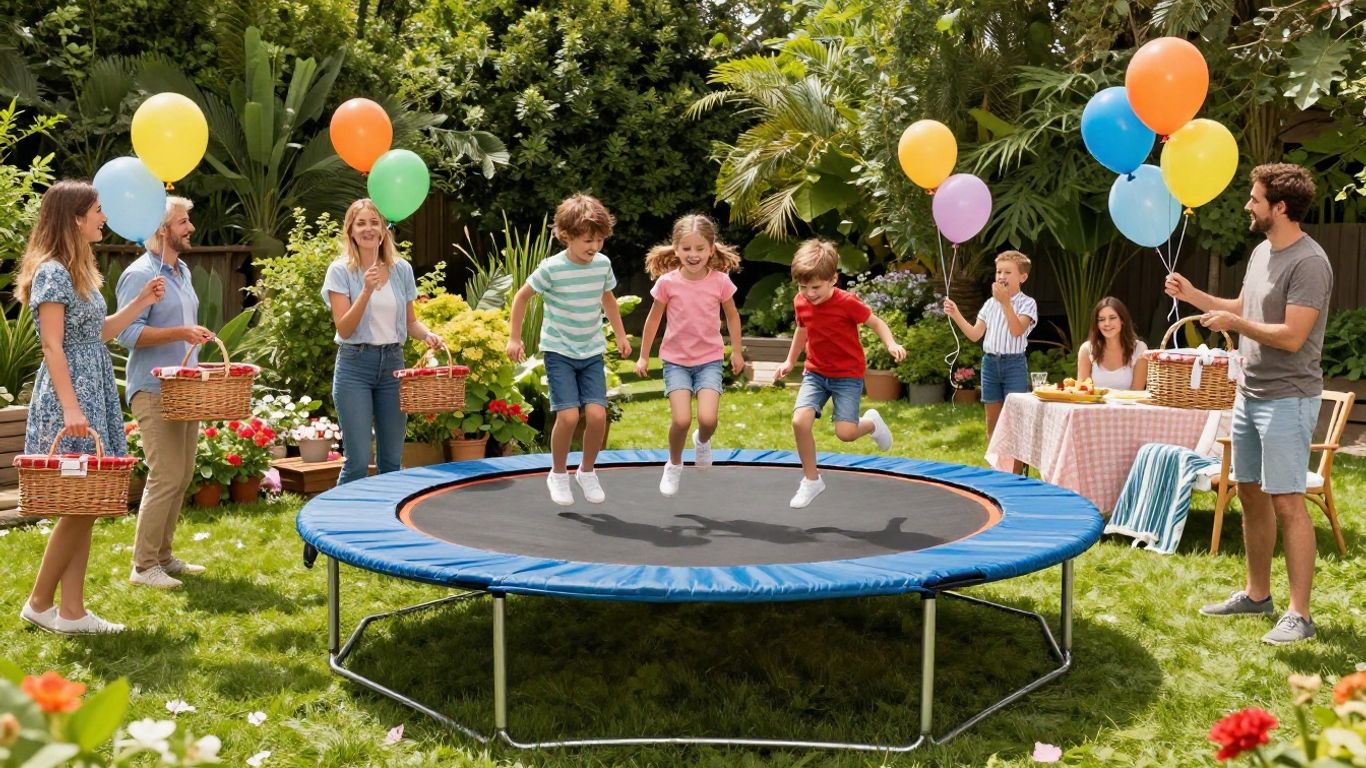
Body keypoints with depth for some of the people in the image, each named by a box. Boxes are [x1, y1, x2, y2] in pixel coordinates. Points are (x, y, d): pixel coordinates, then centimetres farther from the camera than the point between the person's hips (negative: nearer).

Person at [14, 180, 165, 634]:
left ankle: (72, 612, 12)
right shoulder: (52, 272, -13)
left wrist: (142, 302, 17)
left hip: (93, 394, 9)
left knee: (86, 505, 8)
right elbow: (52, 346, -18)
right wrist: (70, 408, -24)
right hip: (69, 397, -9)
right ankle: (39, 603, 8)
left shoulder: (78, 270, 15)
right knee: (79, 505, -5)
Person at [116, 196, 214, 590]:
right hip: (154, 391, -9)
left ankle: (163, 555, 21)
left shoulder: (182, 271, 16)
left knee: (182, 476, 11)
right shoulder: (140, 274, -12)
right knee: (166, 477, -10)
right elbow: (128, 333, -18)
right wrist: (180, 333, -25)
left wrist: (196, 338, 11)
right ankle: (144, 566, -2)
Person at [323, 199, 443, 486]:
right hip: (355, 364, -4)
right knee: (357, 461, -7)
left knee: (391, 460, 9)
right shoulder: (340, 271, -4)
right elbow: (344, 329, -11)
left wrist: (427, 334, -8)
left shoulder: (402, 269, 7)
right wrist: (367, 290, -21)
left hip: (393, 363, 4)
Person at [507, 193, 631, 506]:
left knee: (597, 414, -11)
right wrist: (514, 338, -1)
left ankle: (587, 472, 14)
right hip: (559, 351, -4)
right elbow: (522, 296, -2)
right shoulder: (552, 268, -15)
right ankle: (558, 474, 9)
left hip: (592, 352, 4)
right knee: (568, 415, -15)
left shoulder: (603, 264, -2)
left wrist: (620, 335, 19)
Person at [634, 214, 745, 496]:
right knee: (681, 420, -16)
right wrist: (643, 356, 10)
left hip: (710, 359, 0)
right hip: (676, 360, 0)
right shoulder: (667, 282, -10)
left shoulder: (720, 281, -8)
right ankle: (674, 465, 15)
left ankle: (702, 441, 22)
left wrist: (736, 352, 15)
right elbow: (654, 319, 4)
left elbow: (732, 316, 10)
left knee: (708, 419, -17)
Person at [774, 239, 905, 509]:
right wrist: (790, 361, 20)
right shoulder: (801, 303, -5)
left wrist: (891, 344, -28)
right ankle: (811, 480, 2)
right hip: (815, 373, 4)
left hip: (848, 375, -4)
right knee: (800, 421, -17)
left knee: (845, 432, -17)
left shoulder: (847, 302, -20)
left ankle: (871, 422, 21)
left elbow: (876, 323, -9)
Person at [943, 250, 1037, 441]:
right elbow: (975, 335, 8)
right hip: (990, 362, 5)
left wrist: (1005, 302, -30)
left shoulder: (1027, 303, -5)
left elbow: (1017, 331, -22)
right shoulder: (990, 303, 10)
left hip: (1014, 363, -5)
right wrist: (956, 315, -5)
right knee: (992, 421, 11)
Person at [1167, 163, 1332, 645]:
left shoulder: (1308, 262, -18)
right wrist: (1193, 295, 16)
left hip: (1287, 400, -9)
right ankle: (1257, 595, 27)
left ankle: (1299, 614, -2)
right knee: (1251, 495, 15)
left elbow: (1291, 336, -23)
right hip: (1249, 393, 9)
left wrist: (1233, 324, -16)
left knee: (1286, 502, -8)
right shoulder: (1262, 252, 11)